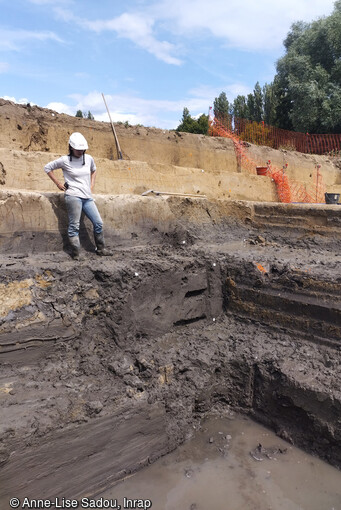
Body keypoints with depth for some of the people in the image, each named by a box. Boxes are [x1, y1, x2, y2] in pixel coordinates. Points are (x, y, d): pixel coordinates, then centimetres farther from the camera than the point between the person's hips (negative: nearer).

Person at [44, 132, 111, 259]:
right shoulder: (65, 160, -3)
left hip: (87, 197, 5)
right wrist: (58, 183, 1)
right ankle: (75, 254, 2)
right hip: (74, 196, -5)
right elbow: (47, 167, 6)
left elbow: (93, 170, 30)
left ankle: (101, 249, 18)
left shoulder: (89, 158, 9)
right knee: (74, 226, -6)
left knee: (98, 223, 4)